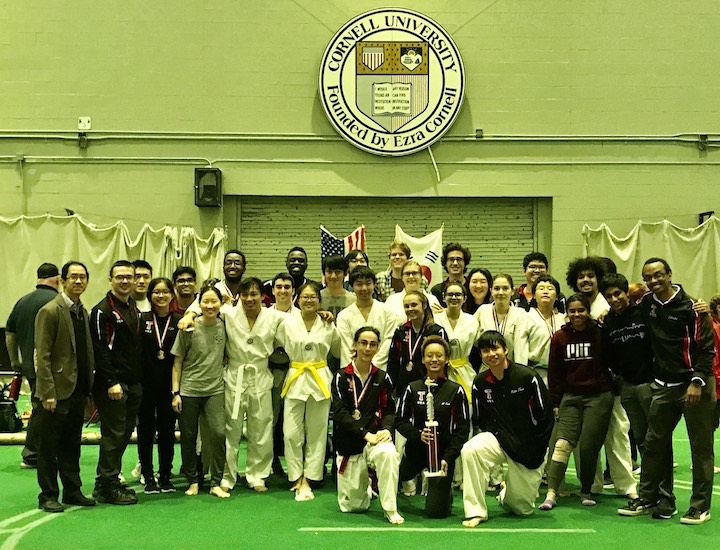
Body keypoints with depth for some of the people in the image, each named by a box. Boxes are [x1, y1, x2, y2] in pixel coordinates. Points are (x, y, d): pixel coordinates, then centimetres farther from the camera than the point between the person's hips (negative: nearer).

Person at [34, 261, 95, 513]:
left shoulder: (83, 312, 12)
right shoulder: (50, 311, -10)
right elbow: (42, 356, -14)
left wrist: (88, 388, 12)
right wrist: (48, 393, -17)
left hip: (78, 392, 7)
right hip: (57, 393, -7)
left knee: (72, 445, 14)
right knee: (48, 446, 4)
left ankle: (72, 491, 23)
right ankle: (48, 496, 13)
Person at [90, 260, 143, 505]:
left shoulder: (135, 309, 15)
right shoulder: (102, 310, -10)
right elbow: (99, 349, -15)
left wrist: (138, 379, 14)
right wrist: (111, 382, -19)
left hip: (133, 383, 8)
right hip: (112, 383, -8)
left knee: (124, 433, 11)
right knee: (113, 435, -5)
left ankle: (106, 482, 21)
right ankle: (108, 487, 4)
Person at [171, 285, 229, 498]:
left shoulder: (222, 326, 3)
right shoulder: (189, 328, -5)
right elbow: (177, 361, 0)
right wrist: (175, 392, -3)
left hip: (215, 389, 2)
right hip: (189, 390, -2)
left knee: (218, 433, -9)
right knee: (188, 437, 4)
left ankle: (216, 483, 2)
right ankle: (192, 481, 21)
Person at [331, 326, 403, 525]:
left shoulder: (382, 378, 6)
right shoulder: (342, 377, -2)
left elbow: (389, 410, 8)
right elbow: (340, 413, -10)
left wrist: (386, 429, -14)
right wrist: (366, 434, -20)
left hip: (374, 437, 1)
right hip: (348, 443, 0)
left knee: (388, 454, -38)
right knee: (352, 505, 4)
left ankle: (391, 510, -22)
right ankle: (364, 483, 41)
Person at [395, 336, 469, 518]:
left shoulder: (456, 390, -4)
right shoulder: (412, 389, -1)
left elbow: (463, 428, -3)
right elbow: (400, 421, 2)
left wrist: (448, 458, -13)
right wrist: (418, 435, -18)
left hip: (443, 453, -2)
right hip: (415, 451, 2)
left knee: (436, 511, -5)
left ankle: (445, 490, 28)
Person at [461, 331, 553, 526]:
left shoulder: (528, 377, -14)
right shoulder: (480, 384, -3)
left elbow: (546, 417, -8)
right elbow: (479, 420, 9)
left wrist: (536, 449, -7)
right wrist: (496, 432, -5)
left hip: (530, 449, -2)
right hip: (499, 439, 2)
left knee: (522, 508, 6)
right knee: (470, 450, -32)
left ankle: (507, 493, 45)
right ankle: (475, 511, -17)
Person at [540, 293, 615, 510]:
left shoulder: (600, 334, -2)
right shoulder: (560, 337, 6)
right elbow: (554, 372, 10)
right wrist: (555, 401, 8)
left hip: (599, 396, -2)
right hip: (571, 396, 2)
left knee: (588, 446, -5)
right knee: (563, 442, -9)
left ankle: (586, 492, 16)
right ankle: (551, 493, -9)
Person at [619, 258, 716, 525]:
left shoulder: (689, 306, -10)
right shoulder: (646, 304, 6)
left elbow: (706, 347, -10)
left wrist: (697, 382, -16)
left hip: (695, 384, -5)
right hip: (664, 385, 6)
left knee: (701, 446, 1)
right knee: (654, 442, 7)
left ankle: (701, 505, 9)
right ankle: (647, 499, 18)